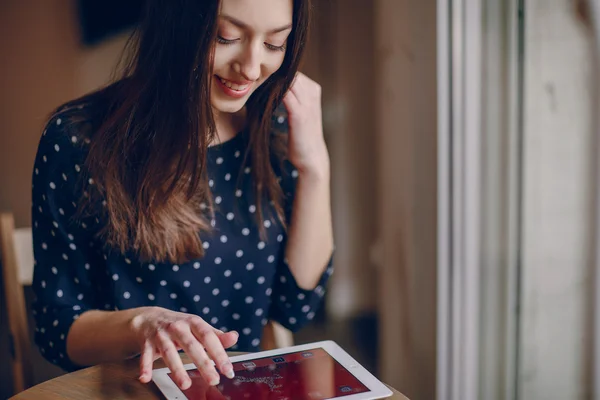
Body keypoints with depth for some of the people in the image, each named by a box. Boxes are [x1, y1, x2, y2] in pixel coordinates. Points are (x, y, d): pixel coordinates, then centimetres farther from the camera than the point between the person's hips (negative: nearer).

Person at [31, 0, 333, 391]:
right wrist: (141, 324, -27)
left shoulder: (277, 135, -2)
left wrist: (314, 166, -10)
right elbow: (57, 328, -7)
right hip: (129, 393, -2)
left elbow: (296, 307, -2)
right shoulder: (78, 140, -13)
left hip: (249, 387, 3)